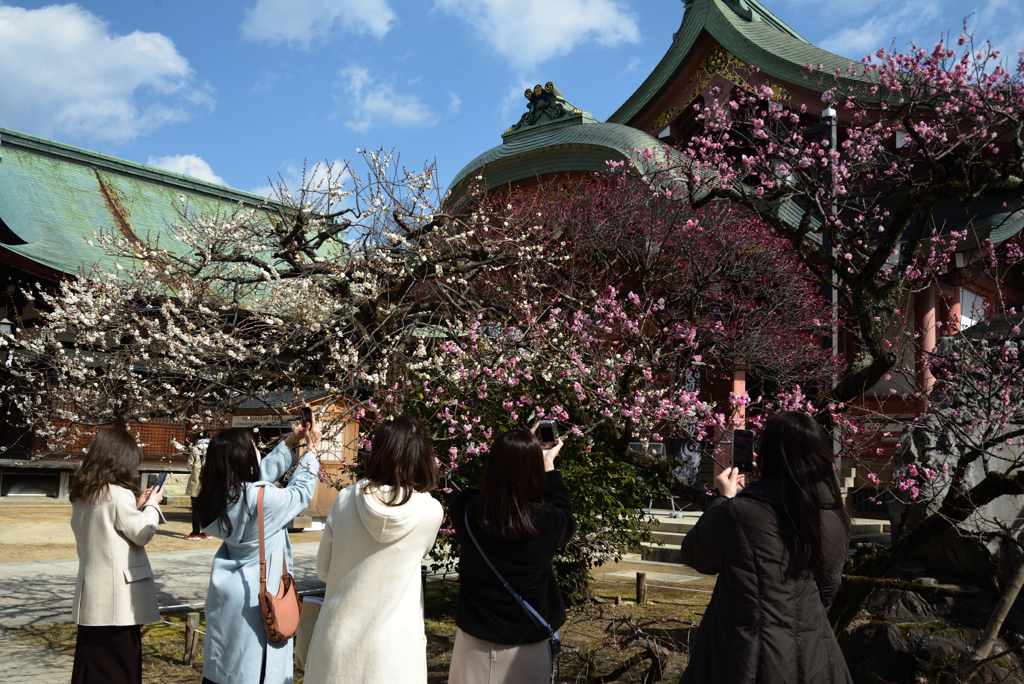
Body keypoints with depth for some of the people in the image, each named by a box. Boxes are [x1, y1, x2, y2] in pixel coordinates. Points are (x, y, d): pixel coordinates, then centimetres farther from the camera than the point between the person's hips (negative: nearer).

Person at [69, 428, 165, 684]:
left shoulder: (80, 496, 8)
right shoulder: (120, 495, -17)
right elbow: (142, 534, -9)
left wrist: (137, 506, 13)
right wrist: (152, 504, 5)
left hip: (90, 598, 8)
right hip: (118, 600, -8)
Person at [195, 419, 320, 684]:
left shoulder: (219, 495, -2)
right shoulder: (262, 499, -25)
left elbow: (263, 472, 12)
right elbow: (301, 493, -7)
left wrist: (290, 442, 15)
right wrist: (312, 450, 4)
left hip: (225, 591, 8)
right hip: (254, 598, -8)